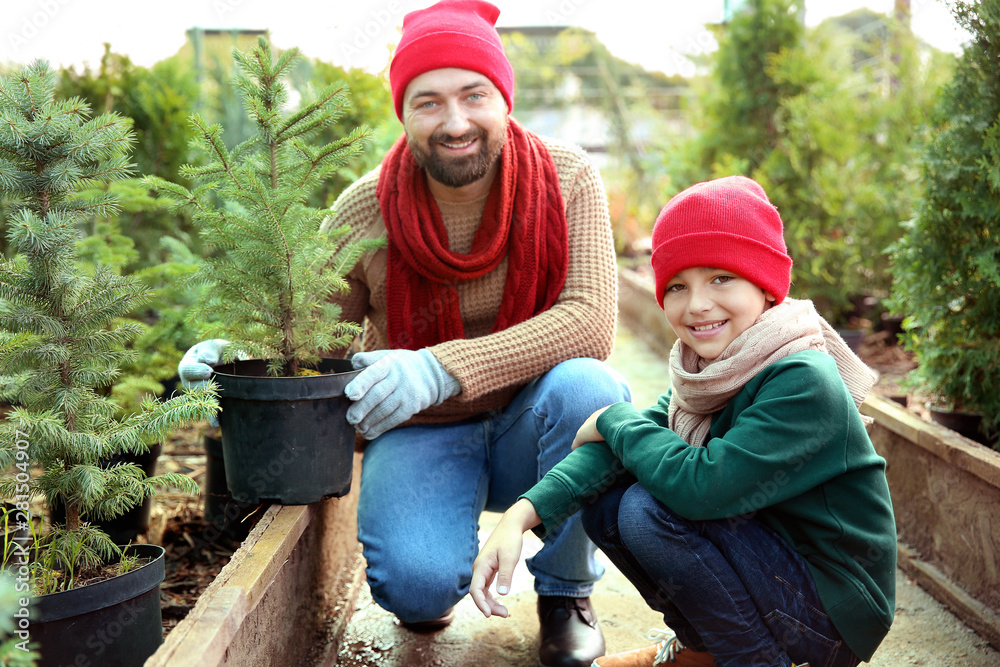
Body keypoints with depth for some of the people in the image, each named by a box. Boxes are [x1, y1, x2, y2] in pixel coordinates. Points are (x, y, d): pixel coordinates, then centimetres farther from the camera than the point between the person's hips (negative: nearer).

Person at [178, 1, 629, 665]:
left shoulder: (566, 177, -12)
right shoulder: (367, 210, -11)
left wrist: (441, 369, -35)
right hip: (420, 435, -1)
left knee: (586, 385, -33)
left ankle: (566, 590, -4)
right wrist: (238, 354, -25)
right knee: (418, 584, -29)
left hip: (530, 425, 1)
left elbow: (591, 319, -23)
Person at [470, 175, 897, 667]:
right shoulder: (709, 370, 1)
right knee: (601, 496, -1)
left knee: (651, 510, -25)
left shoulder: (804, 381, -25)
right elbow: (612, 450, -7)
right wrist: (523, 512, -23)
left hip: (836, 613, -8)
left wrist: (613, 419, -17)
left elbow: (701, 487, -35)